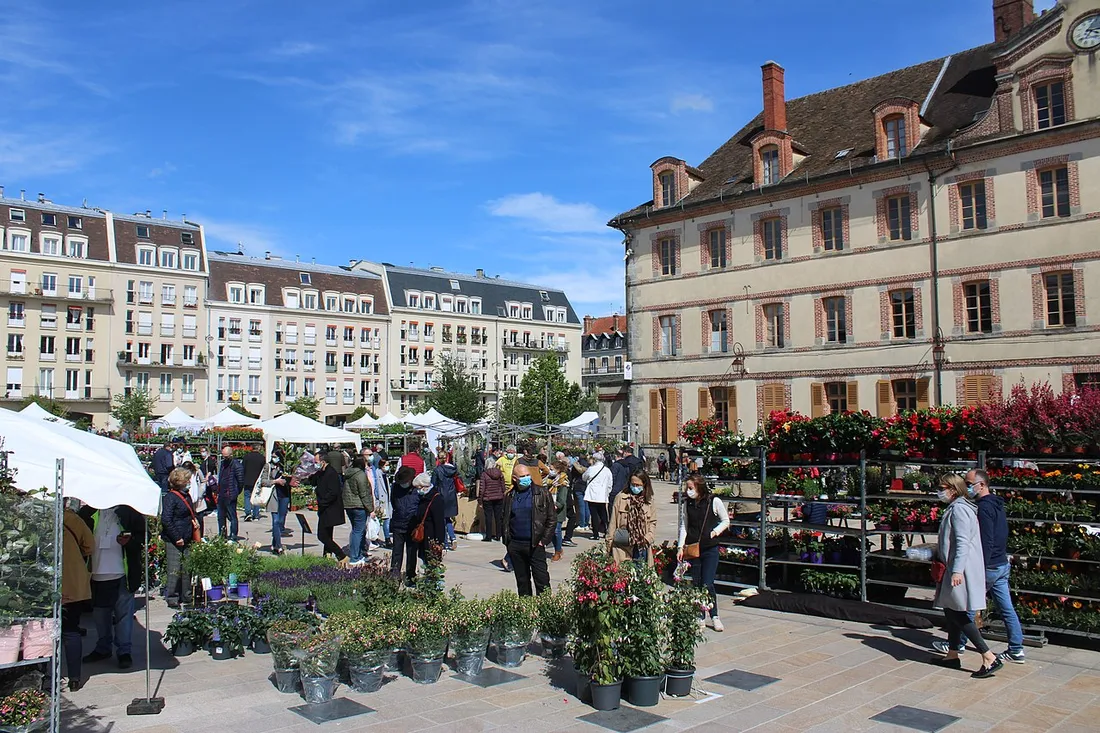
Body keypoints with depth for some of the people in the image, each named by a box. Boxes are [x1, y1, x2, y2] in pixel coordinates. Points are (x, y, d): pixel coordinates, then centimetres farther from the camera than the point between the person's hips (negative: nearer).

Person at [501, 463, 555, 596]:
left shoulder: (541, 493, -1)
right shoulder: (509, 496, 9)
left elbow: (552, 518, -1)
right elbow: (505, 519, 17)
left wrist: (544, 540, -7)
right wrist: (506, 540, 7)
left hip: (535, 545, -3)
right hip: (515, 545, 4)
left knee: (542, 581, -4)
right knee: (522, 581, 13)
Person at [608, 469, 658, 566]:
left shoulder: (649, 501, 6)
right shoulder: (620, 498, 0)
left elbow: (653, 522, 10)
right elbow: (613, 522, 4)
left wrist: (648, 538, -6)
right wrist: (609, 542, 3)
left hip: (641, 546, 2)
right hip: (622, 546, -2)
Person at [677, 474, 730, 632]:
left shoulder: (714, 501, -7)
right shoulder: (687, 504, 3)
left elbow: (725, 520, 6)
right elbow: (684, 526, 10)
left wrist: (715, 531, -10)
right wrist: (680, 547, 5)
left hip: (710, 549, -3)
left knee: (707, 584, -9)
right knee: (696, 585, 7)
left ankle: (714, 616, 8)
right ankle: (700, 618, 19)